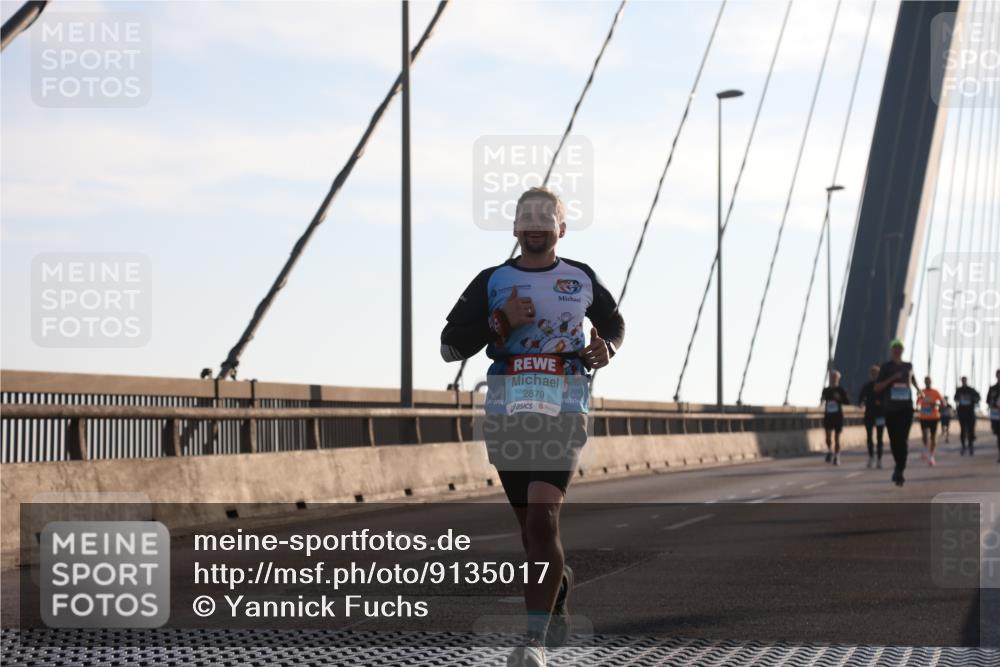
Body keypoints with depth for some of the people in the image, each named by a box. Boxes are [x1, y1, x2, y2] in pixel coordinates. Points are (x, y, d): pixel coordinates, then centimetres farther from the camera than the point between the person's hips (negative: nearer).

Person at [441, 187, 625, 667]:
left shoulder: (581, 279, 9)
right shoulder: (493, 281, 7)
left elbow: (614, 322, 28)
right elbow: (450, 346, 1)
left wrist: (606, 349, 5)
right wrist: (501, 322, -12)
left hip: (563, 415, -2)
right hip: (506, 415, 2)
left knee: (542, 517, -18)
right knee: (530, 524, 11)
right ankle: (560, 587, 42)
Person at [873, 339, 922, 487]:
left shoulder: (908, 366, 12)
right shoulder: (885, 367, 2)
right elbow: (877, 387, -3)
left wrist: (918, 388, 19)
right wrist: (892, 378, -14)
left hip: (906, 407, 1)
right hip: (891, 408, -1)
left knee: (903, 439, -14)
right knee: (894, 440, 7)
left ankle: (899, 471, -16)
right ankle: (900, 467, 30)